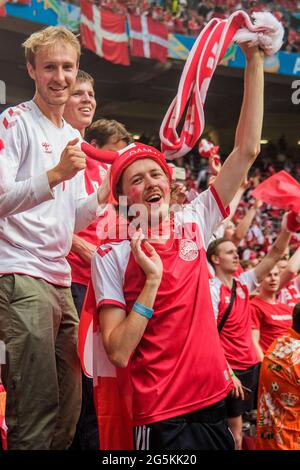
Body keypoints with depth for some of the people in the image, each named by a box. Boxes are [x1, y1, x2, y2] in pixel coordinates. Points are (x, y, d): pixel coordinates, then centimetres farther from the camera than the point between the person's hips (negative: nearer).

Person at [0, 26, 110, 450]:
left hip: (60, 280, 8)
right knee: (36, 408, -11)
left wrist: (108, 191, 7)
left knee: (69, 406, 9)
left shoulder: (73, 138, 21)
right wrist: (56, 174, -25)